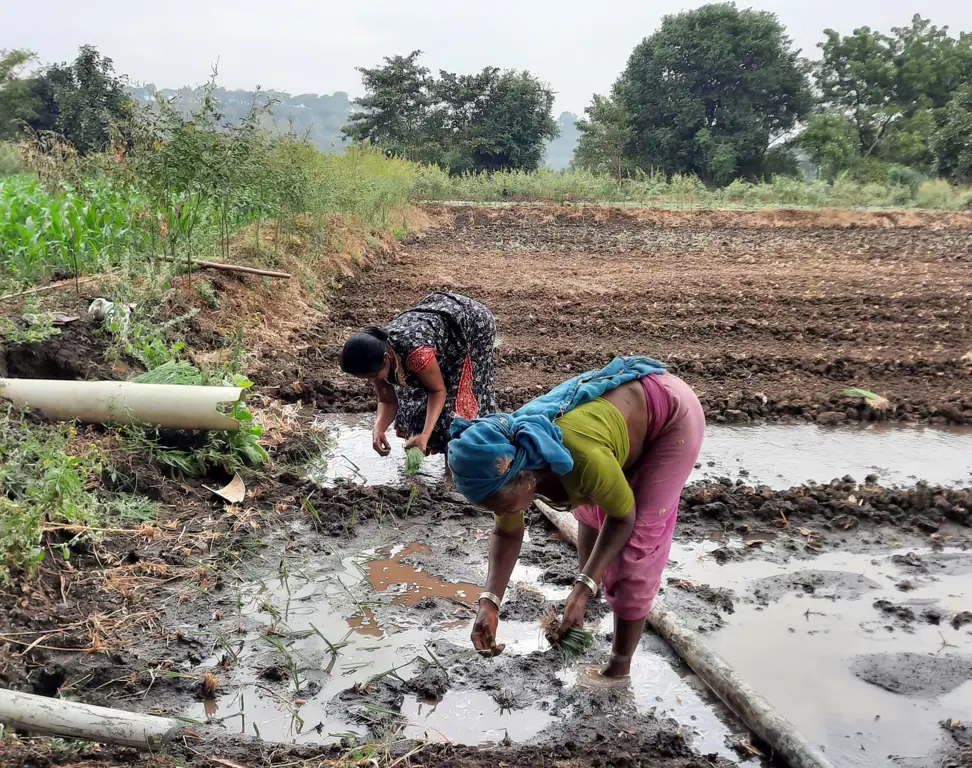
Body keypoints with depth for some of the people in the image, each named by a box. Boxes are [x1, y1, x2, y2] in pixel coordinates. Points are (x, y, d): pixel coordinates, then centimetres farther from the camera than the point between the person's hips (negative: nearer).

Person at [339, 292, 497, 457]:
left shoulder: (415, 352, -43)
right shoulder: (376, 354, -21)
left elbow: (438, 390, -27)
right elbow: (387, 401, -10)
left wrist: (425, 435, -37)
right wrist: (378, 429, -30)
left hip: (472, 321, -7)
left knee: (457, 391, -10)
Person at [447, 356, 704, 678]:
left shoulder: (583, 458, -41)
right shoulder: (505, 460, -20)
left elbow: (623, 516, -22)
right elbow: (507, 533, -5)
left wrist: (584, 588, -25)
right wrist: (490, 601, -18)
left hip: (671, 413, -7)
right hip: (621, 401, 7)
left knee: (637, 541, -10)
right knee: (589, 511, 20)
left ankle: (620, 663, 2)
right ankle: (580, 612, 44)